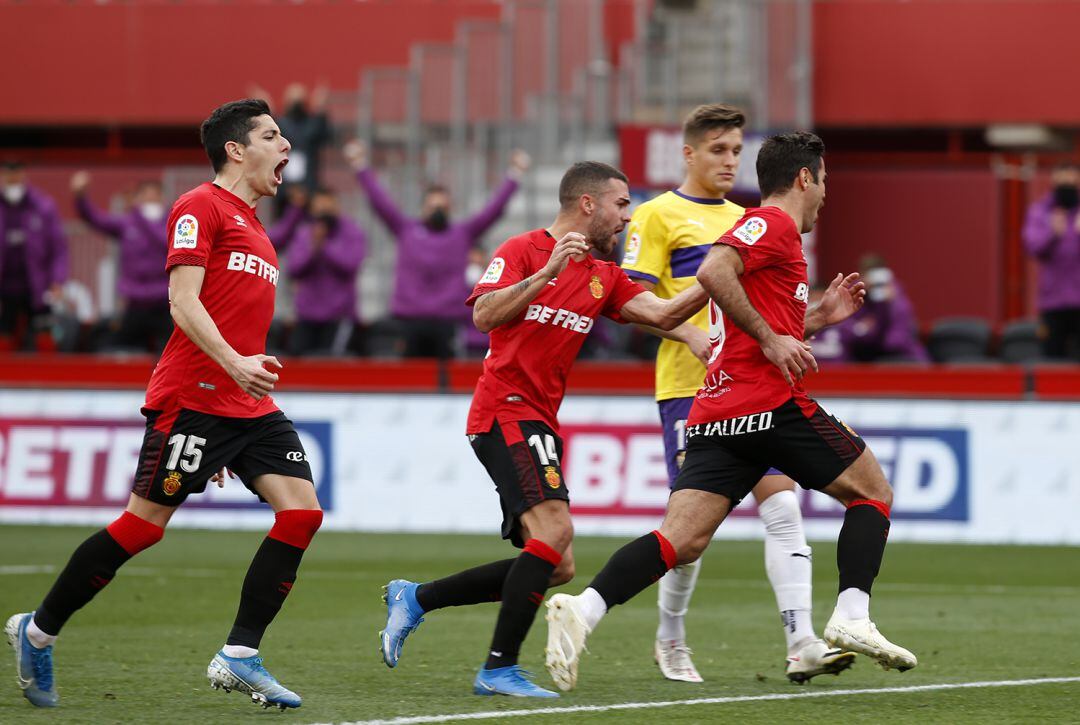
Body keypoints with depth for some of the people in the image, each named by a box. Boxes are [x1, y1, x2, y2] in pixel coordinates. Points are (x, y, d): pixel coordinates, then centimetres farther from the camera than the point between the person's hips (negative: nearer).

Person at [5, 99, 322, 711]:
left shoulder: (253, 228, 23)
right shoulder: (201, 207, -4)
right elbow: (184, 301, -14)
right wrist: (232, 362, -27)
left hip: (249, 405, 9)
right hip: (192, 396, -9)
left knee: (301, 507, -8)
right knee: (145, 522, -7)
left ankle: (240, 657, -7)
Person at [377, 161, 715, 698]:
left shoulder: (604, 278, 16)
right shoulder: (523, 251, -4)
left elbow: (663, 314, 6)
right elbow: (484, 315, -18)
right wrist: (547, 272, -26)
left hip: (539, 425, 9)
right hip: (506, 412, -9)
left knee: (556, 567, 7)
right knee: (554, 530, -24)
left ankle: (414, 598, 16)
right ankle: (500, 668, -21)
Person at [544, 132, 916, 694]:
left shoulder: (766, 228, 27)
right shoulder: (774, 223, -2)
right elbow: (712, 272, -21)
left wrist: (820, 315, 32)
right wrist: (771, 337, -17)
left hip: (716, 413, 8)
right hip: (771, 403, -8)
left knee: (681, 541, -6)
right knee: (873, 492, 9)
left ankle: (583, 609, -26)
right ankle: (852, 619, -4)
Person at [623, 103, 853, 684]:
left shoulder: (744, 221, 21)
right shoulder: (659, 215, 0)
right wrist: (691, 335, -21)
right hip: (690, 385, -6)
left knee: (783, 506, -8)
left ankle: (801, 645, -14)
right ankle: (670, 640, 18)